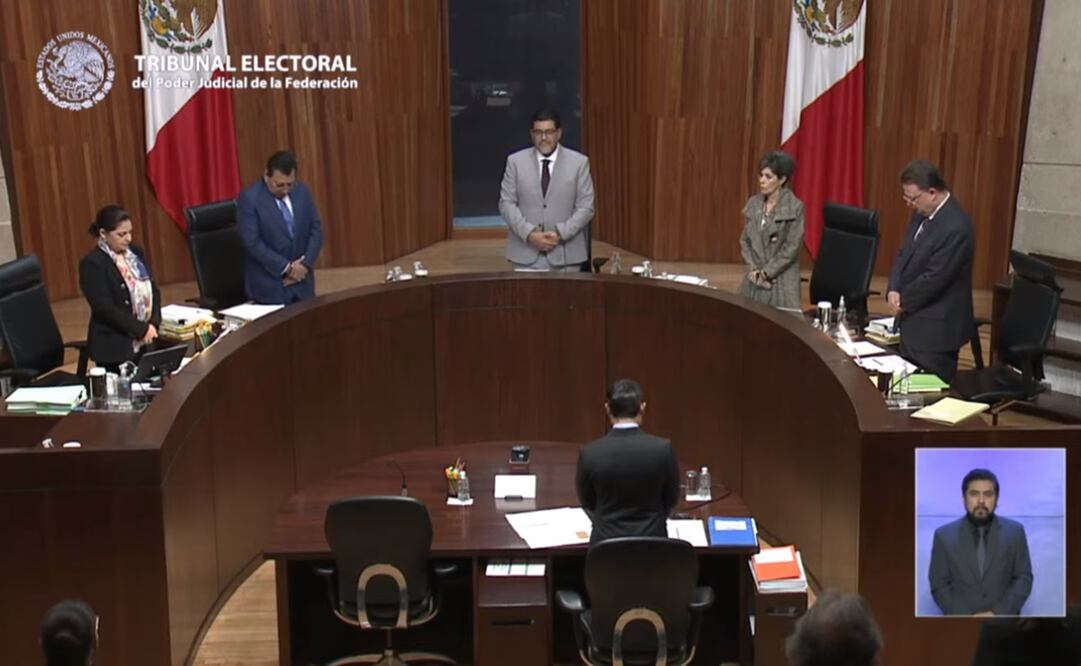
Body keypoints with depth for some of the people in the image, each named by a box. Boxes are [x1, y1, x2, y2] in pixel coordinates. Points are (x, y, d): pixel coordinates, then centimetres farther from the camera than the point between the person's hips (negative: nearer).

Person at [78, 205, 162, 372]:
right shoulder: (92, 263, -11)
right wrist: (141, 329, -15)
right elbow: (105, 309, -17)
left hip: (146, 342, 6)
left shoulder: (135, 253, 10)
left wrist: (153, 324, -6)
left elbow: (153, 289, 11)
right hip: (115, 347, -6)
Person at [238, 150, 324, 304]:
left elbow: (316, 230, 6)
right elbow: (252, 242, -16)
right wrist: (287, 268, -16)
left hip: (302, 282, 4)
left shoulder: (302, 191, 4)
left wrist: (305, 264, -8)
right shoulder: (250, 198, -11)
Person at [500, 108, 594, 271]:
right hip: (525, 254, 1)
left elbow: (585, 207, 0)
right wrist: (529, 234, -12)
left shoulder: (579, 162, 3)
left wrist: (560, 234, -13)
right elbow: (506, 203, 1)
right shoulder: (515, 161, 5)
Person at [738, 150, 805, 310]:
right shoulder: (753, 204, 8)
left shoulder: (795, 208, -8)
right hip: (754, 279, 5)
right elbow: (744, 240, 10)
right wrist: (753, 269, -5)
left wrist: (766, 273, -12)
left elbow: (792, 248, -11)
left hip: (781, 281, -5)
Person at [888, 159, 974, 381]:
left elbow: (934, 278, -24)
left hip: (936, 329, -9)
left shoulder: (955, 227, -24)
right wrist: (894, 290, -6)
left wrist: (902, 300, -9)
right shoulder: (922, 213, 5)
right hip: (915, 322, 9)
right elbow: (904, 254, 11)